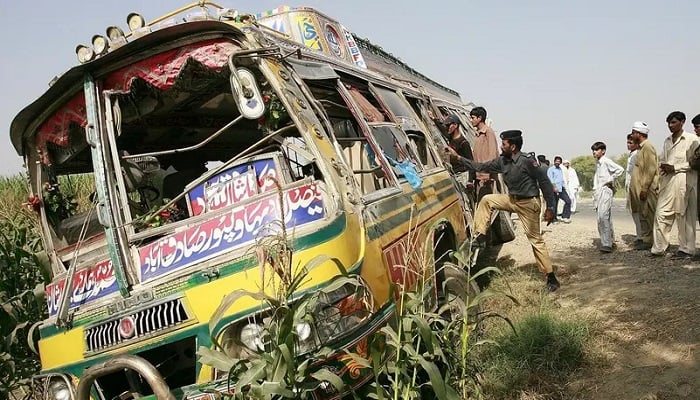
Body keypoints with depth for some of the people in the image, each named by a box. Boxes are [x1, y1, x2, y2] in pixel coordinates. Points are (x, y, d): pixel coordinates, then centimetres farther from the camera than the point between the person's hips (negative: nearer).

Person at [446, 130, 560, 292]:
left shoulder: (527, 162, -22)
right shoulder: (502, 161, -1)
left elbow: (545, 183, -17)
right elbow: (481, 167, 7)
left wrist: (550, 208, -17)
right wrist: (458, 157, 3)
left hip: (528, 203, -7)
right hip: (512, 199, 7)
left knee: (536, 239, -3)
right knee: (486, 200, 1)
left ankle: (551, 278, 7)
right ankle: (479, 236, 8)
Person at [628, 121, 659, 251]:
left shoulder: (648, 147, -12)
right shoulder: (640, 147, 17)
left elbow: (651, 170, -19)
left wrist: (644, 189, -21)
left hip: (647, 190, -10)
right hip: (640, 189, 10)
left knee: (647, 215, -5)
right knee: (643, 215, 12)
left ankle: (648, 241, 0)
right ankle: (645, 239, 18)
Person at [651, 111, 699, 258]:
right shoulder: (667, 140, 18)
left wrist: (675, 167, -14)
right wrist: (663, 166, 2)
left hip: (683, 181, -6)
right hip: (667, 182, 6)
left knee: (684, 216, -2)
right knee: (662, 214, 2)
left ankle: (686, 249, 5)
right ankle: (659, 247, 5)